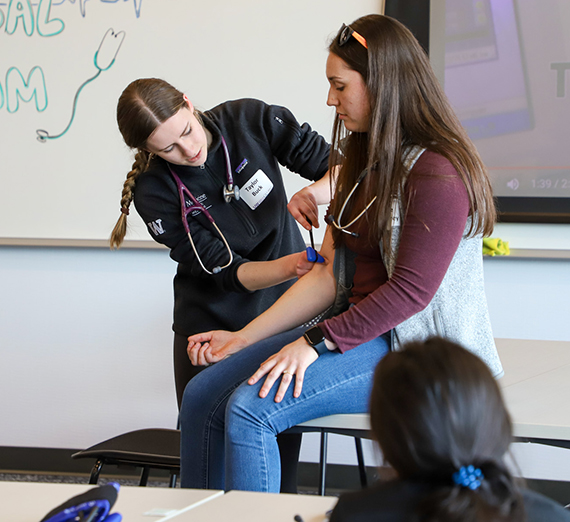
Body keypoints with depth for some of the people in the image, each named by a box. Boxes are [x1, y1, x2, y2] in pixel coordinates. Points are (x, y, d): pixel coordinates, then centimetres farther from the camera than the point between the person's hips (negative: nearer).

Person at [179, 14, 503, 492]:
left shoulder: (438, 174, -15)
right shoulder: (364, 161, 15)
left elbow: (410, 291, -20)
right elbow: (328, 275, 11)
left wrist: (317, 342, -21)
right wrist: (244, 338, 5)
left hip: (414, 347, -9)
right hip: (356, 328, 9)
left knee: (250, 408, -25)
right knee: (203, 395, -4)